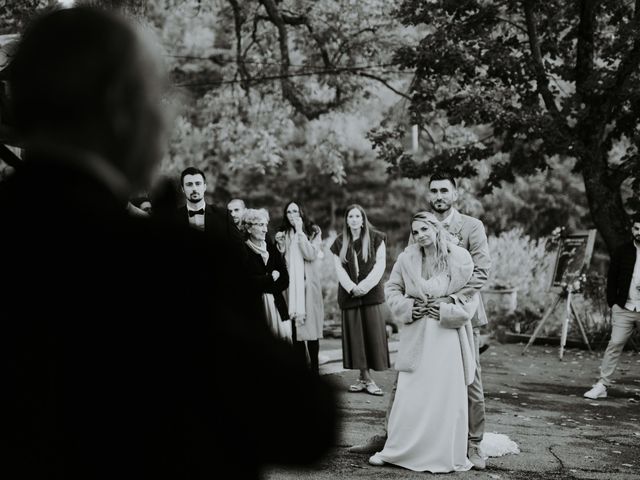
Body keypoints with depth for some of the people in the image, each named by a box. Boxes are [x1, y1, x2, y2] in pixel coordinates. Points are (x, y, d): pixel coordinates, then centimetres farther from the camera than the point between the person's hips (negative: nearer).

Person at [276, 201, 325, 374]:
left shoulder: (313, 232, 5)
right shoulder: (282, 234, 13)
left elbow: (311, 255, -11)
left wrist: (300, 232, -11)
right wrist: (280, 246, -4)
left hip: (308, 285, -2)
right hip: (290, 285, 2)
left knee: (311, 326, -5)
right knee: (295, 328, -1)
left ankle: (314, 367, 3)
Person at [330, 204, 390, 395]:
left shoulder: (375, 239, 3)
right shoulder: (340, 243, 10)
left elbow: (380, 265, -3)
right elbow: (339, 268, 4)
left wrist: (364, 286, -13)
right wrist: (352, 288, -11)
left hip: (371, 292, -2)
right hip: (349, 294, 2)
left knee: (373, 332, -6)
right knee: (355, 334, 0)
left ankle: (368, 379, -3)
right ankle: (364, 377, 5)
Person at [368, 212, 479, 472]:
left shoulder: (459, 258, -5)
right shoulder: (407, 259, 1)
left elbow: (471, 297, -1)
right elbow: (391, 289, 11)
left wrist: (445, 311, -13)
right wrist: (408, 307, -6)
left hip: (447, 335, -2)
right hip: (416, 335, 2)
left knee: (447, 396, 2)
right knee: (409, 396, 5)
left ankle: (449, 457, 14)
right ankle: (396, 450, 18)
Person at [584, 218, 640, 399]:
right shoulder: (622, 251, 3)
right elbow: (612, 278, 6)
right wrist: (613, 303, 0)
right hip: (624, 308, 0)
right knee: (615, 344, -5)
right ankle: (602, 385, -2)